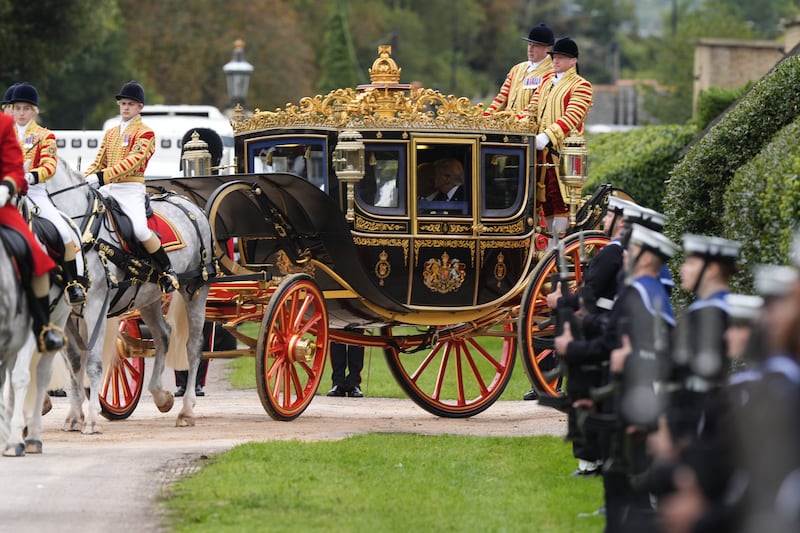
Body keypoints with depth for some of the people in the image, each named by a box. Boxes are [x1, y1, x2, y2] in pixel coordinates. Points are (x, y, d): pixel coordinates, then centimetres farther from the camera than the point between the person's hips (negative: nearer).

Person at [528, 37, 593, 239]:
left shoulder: (581, 86, -4)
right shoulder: (546, 82, 20)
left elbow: (571, 118, -16)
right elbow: (532, 111, 16)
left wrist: (547, 136, -27)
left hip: (563, 150, -7)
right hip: (542, 150, 7)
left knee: (559, 197, -9)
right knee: (545, 198, 7)